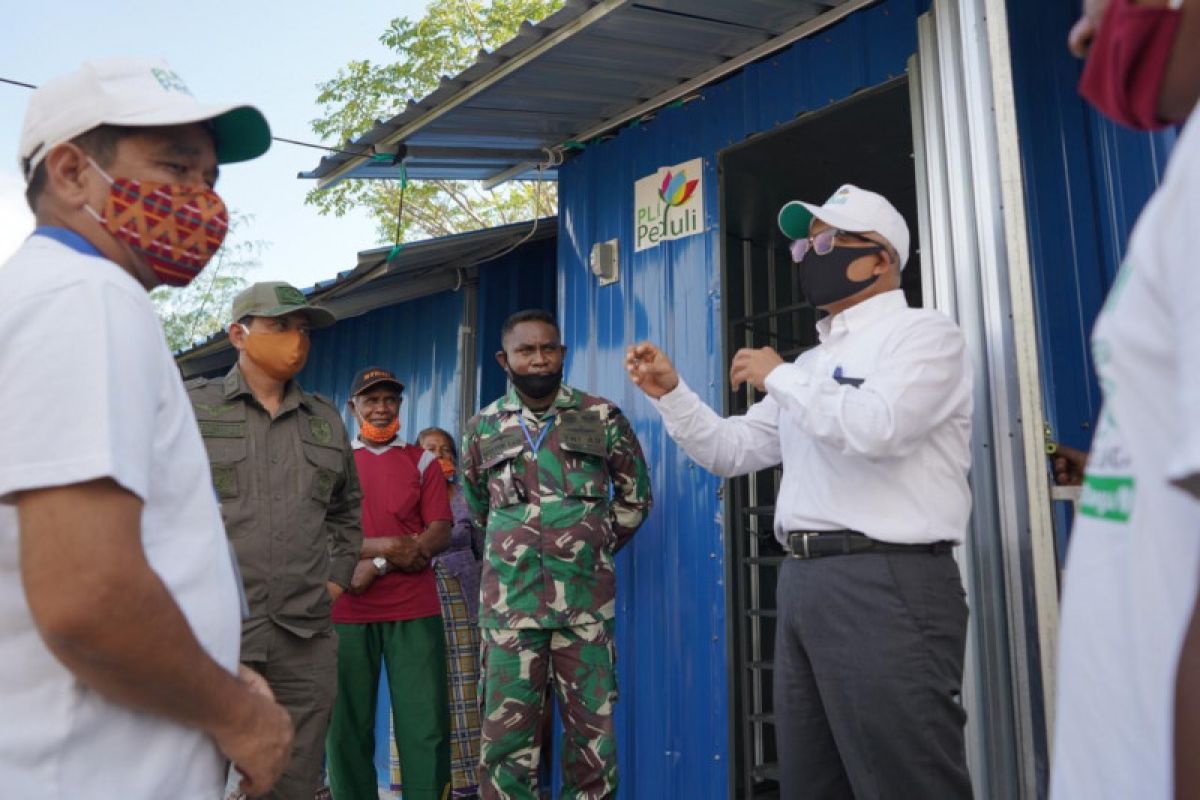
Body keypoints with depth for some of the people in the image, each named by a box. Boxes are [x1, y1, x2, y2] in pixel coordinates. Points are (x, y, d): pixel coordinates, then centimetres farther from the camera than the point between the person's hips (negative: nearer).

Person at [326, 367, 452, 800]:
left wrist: (375, 566, -13)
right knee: (347, 725, 5)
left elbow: (440, 534, 0)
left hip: (414, 610, 0)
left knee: (426, 725, -2)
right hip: (345, 610, 1)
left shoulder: (422, 462, 9)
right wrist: (387, 546, -15)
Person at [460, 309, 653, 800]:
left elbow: (634, 494, 13)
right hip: (508, 605, 1)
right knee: (506, 732, 5)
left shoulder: (603, 418, 2)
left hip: (586, 601, 0)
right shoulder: (482, 429, 6)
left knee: (591, 728, 7)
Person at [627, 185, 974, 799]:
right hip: (802, 582, 8)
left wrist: (779, 377, -9)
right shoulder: (812, 363, 20)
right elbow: (731, 451, 22)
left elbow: (876, 427, -22)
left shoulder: (923, 332, -3)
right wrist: (670, 393, 7)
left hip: (888, 583, -8)